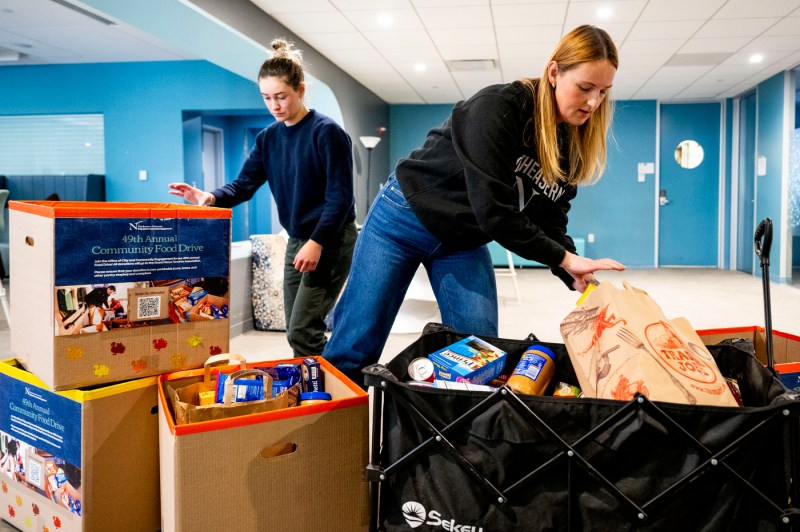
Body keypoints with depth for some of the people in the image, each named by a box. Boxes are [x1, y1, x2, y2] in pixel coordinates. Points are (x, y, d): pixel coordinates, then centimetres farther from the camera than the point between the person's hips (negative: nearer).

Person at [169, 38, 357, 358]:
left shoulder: (327, 133, -14)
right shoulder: (268, 138, 7)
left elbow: (340, 196, -17)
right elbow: (244, 185, 2)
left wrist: (317, 242, -26)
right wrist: (210, 198, -18)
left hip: (331, 241, -7)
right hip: (297, 241, 7)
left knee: (302, 331, -12)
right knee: (297, 331, 11)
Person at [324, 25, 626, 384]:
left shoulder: (571, 148, -4)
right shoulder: (498, 107, -26)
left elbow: (550, 223, -2)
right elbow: (493, 211, -30)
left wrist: (578, 279, -18)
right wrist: (565, 258, -24)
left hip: (464, 242, 6)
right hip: (406, 218, -6)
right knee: (355, 346, -1)